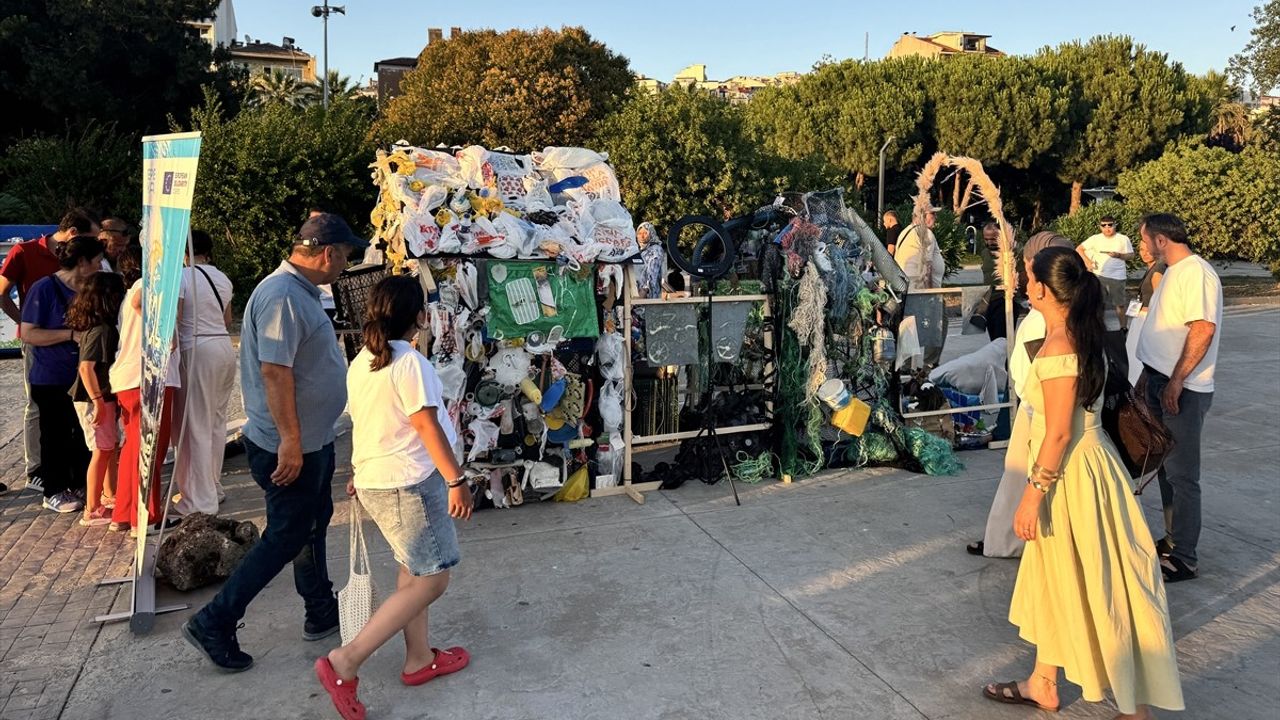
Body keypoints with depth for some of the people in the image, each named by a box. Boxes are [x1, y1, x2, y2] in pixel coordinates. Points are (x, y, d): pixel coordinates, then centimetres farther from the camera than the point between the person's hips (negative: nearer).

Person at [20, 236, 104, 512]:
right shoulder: (45, 288, -12)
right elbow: (28, 333, -17)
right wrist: (71, 334, -22)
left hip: (84, 376, 6)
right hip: (52, 379, -6)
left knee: (84, 433, 11)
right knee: (56, 435, 5)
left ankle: (80, 485, 25)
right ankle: (54, 493, 17)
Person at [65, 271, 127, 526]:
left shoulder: (93, 326, 7)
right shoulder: (102, 330, -21)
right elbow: (86, 367, -26)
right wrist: (98, 401, -24)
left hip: (103, 398, 9)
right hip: (96, 400, -9)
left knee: (112, 447, 19)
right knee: (102, 452, -2)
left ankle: (110, 496, 33)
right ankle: (92, 511, 5)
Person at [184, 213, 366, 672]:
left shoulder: (302, 291, 10)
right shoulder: (282, 295, -23)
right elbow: (274, 371, -28)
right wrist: (290, 440, -27)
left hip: (312, 440, 11)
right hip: (289, 446, -11)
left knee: (312, 526, 19)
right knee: (285, 538, 1)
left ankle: (322, 613, 34)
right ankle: (213, 624, 12)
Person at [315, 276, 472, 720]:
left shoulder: (361, 363, 8)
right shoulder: (409, 362, -18)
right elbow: (426, 426, -20)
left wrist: (361, 475, 27)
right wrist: (457, 480, -16)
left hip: (377, 480, 9)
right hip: (409, 483, -9)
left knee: (414, 571, 20)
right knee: (430, 581, -2)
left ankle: (419, 659, 30)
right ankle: (344, 663, -4)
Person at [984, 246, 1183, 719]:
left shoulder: (1059, 346, -23)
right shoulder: (1080, 335, 6)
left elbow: (1059, 431, -23)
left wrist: (1032, 493, -19)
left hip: (1071, 472, -10)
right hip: (1077, 465, 10)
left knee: (1090, 584, 3)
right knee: (1053, 577, 19)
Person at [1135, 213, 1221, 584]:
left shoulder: (1196, 273, -17)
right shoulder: (1173, 273, 13)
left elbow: (1204, 330, -25)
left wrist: (1176, 382, -23)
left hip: (1183, 390, -10)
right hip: (1161, 382, 10)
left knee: (1181, 474, -1)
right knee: (1166, 466, 17)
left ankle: (1184, 558, 9)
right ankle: (1172, 539, 31)